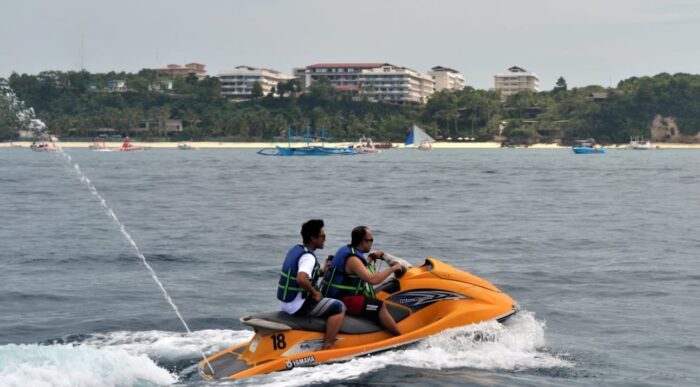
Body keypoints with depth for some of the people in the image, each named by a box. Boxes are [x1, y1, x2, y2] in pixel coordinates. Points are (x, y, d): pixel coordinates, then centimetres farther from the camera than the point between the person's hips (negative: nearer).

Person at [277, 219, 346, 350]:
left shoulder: (295, 249, 10)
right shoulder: (308, 257, -20)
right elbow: (301, 279, -37)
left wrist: (321, 271, 17)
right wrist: (314, 293, -21)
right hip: (299, 306, -10)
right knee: (339, 308, -10)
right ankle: (327, 347, -11)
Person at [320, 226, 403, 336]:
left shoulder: (346, 250, 11)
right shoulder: (352, 259, -20)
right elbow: (372, 279, -30)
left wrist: (371, 258, 26)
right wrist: (392, 269, -20)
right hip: (342, 301, -11)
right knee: (380, 306, -18)